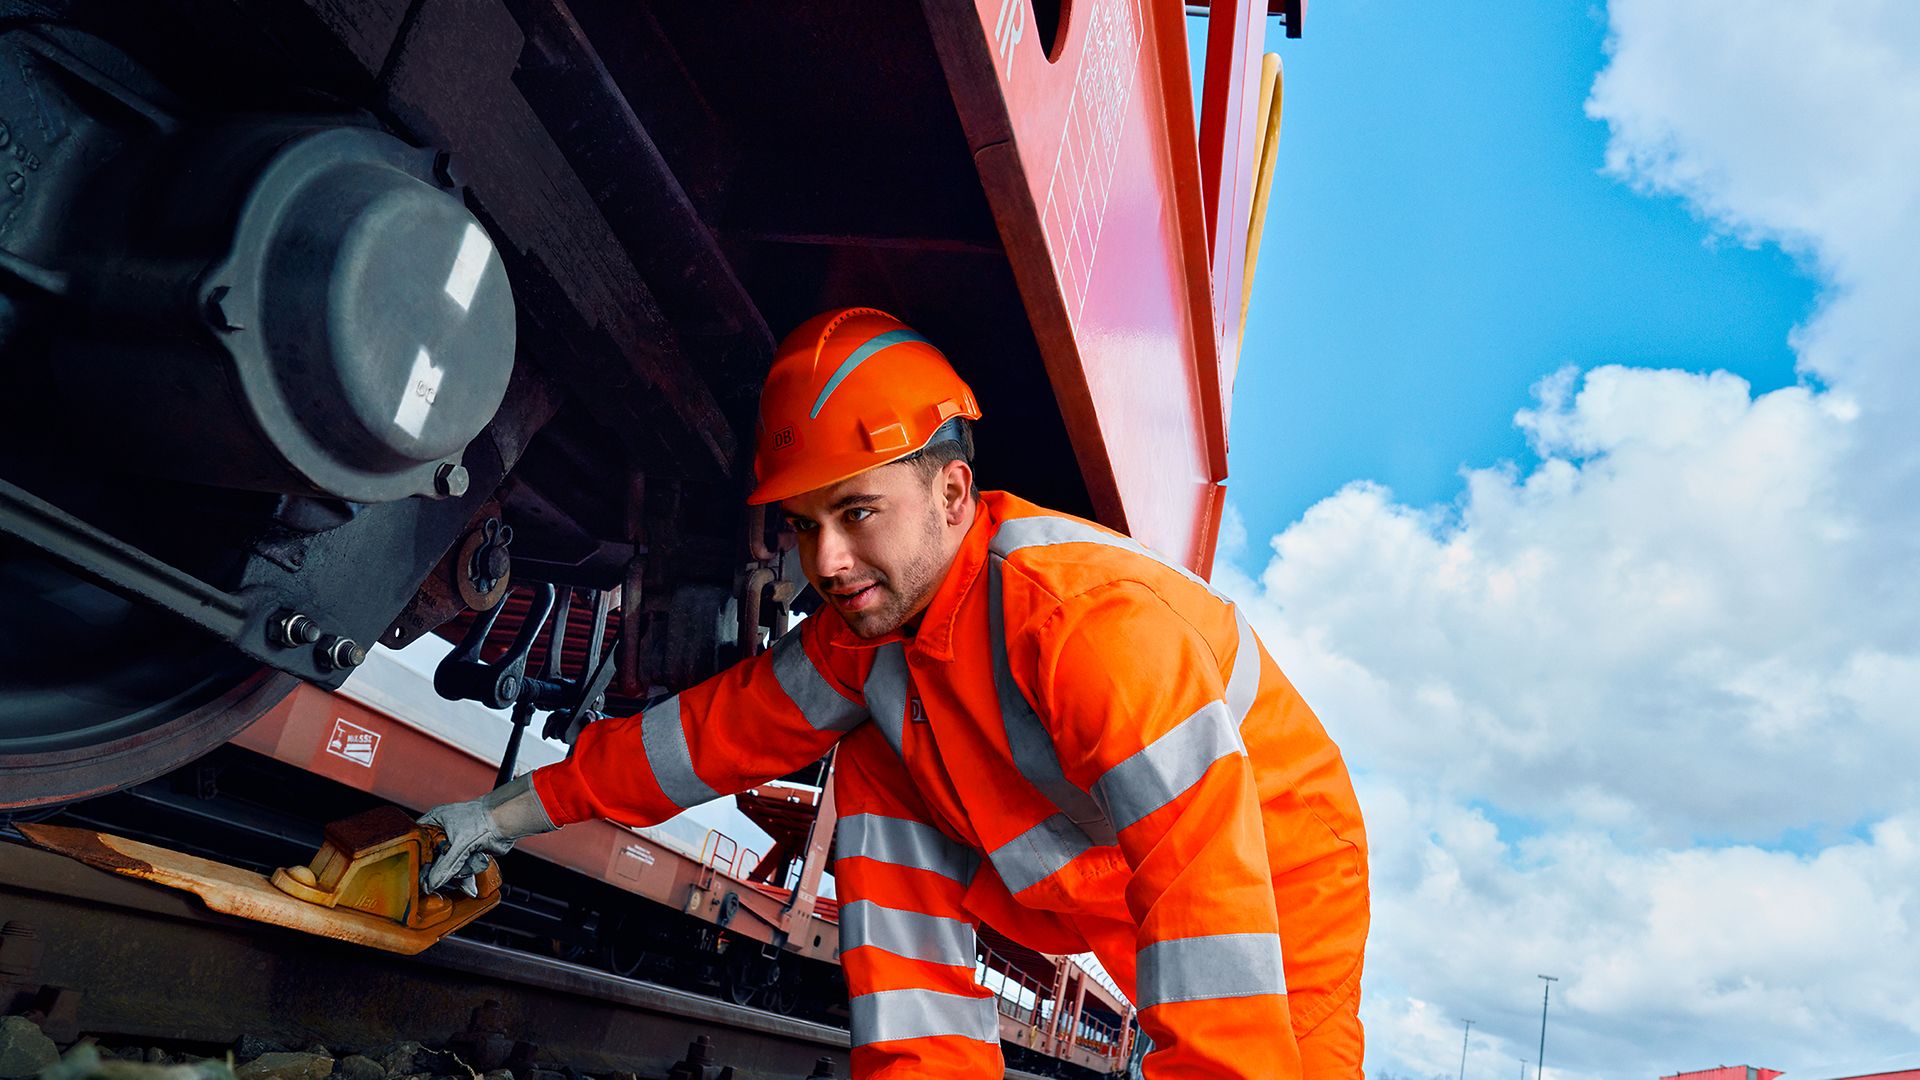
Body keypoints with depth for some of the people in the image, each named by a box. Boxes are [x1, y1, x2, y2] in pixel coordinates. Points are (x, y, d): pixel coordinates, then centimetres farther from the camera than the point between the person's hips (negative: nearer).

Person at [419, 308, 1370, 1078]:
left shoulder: (1088, 616, -33)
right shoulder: (865, 629, -7)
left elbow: (1209, 868, -37)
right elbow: (718, 728, 2)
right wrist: (511, 813, 4)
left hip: (1276, 878, -6)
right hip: (1091, 892, 7)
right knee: (876, 772, -7)